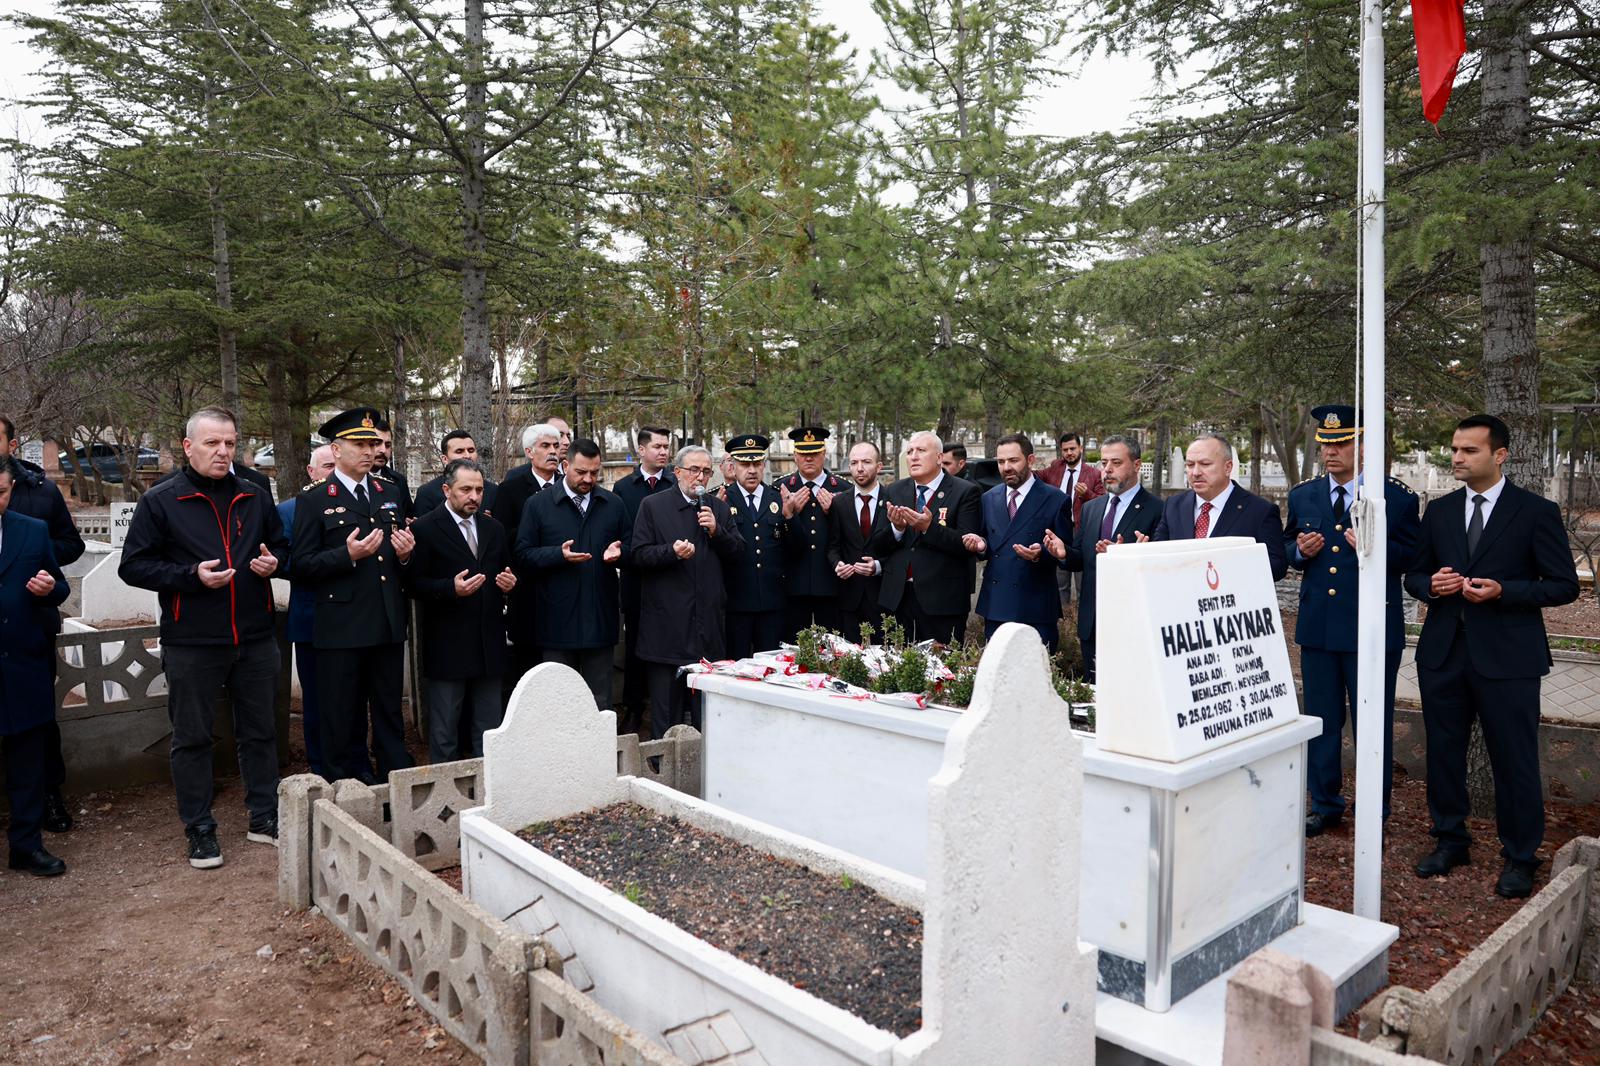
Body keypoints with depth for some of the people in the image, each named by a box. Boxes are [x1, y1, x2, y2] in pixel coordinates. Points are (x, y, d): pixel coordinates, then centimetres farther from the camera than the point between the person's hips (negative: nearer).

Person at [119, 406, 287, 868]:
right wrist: (191, 575, -18)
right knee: (192, 738, 7)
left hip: (255, 639, 3)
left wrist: (273, 561, -5)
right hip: (192, 644, -3)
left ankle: (264, 817, 26)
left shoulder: (255, 498, 8)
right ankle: (199, 830, 21)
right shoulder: (160, 502, -3)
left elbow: (282, 546, 19)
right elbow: (133, 566, -4)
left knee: (260, 730, 12)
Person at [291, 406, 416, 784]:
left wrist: (405, 554, -1)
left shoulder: (390, 493, 13)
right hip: (341, 628, -4)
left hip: (389, 625, 5)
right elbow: (301, 567, -7)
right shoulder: (314, 499, -3)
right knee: (343, 722, 6)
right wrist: (348, 555, -21)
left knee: (390, 715, 14)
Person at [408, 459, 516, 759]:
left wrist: (508, 583, -2)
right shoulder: (425, 529, -5)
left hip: (489, 643, 5)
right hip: (446, 646, -5)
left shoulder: (494, 529, 12)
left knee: (488, 729, 13)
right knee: (444, 730, 5)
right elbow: (415, 584, -9)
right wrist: (451, 588, -24)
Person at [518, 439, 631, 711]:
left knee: (600, 704, 10)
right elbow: (523, 555, -2)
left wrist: (619, 553, -11)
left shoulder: (614, 505, 9)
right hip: (557, 619, -2)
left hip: (601, 618, 2)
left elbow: (632, 553, 12)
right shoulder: (538, 505, 2)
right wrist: (558, 554, -18)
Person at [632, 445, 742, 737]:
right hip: (666, 618, -3)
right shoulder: (653, 505, 1)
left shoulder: (719, 508, 12)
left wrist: (717, 531, -9)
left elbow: (737, 553, 8)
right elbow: (640, 555, -5)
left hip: (708, 618, 3)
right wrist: (671, 551, -22)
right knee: (666, 699, 4)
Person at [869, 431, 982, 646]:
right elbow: (876, 547, 7)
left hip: (941, 600, -4)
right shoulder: (894, 492, 10)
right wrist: (896, 528, -12)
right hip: (897, 598, 4)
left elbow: (968, 544, -12)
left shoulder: (965, 492, -3)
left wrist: (930, 527, -23)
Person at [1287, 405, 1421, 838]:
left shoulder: (1397, 497, -4)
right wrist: (1300, 550, -7)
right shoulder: (1302, 496, 8)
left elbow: (1416, 557, -3)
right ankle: (1325, 804, 28)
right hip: (1317, 626, 4)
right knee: (1320, 720, 13)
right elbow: (1287, 549, 16)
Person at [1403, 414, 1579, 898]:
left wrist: (1502, 591, -18)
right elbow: (1414, 575, 15)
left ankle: (1520, 858, 21)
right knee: (1443, 751, 12)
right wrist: (1432, 585, -8)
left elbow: (1564, 585, -4)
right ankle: (1450, 841, 29)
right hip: (1443, 652, 4)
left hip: (1506, 657, -4)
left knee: (1514, 760, 4)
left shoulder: (1537, 512, -3)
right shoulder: (1439, 511, 9)